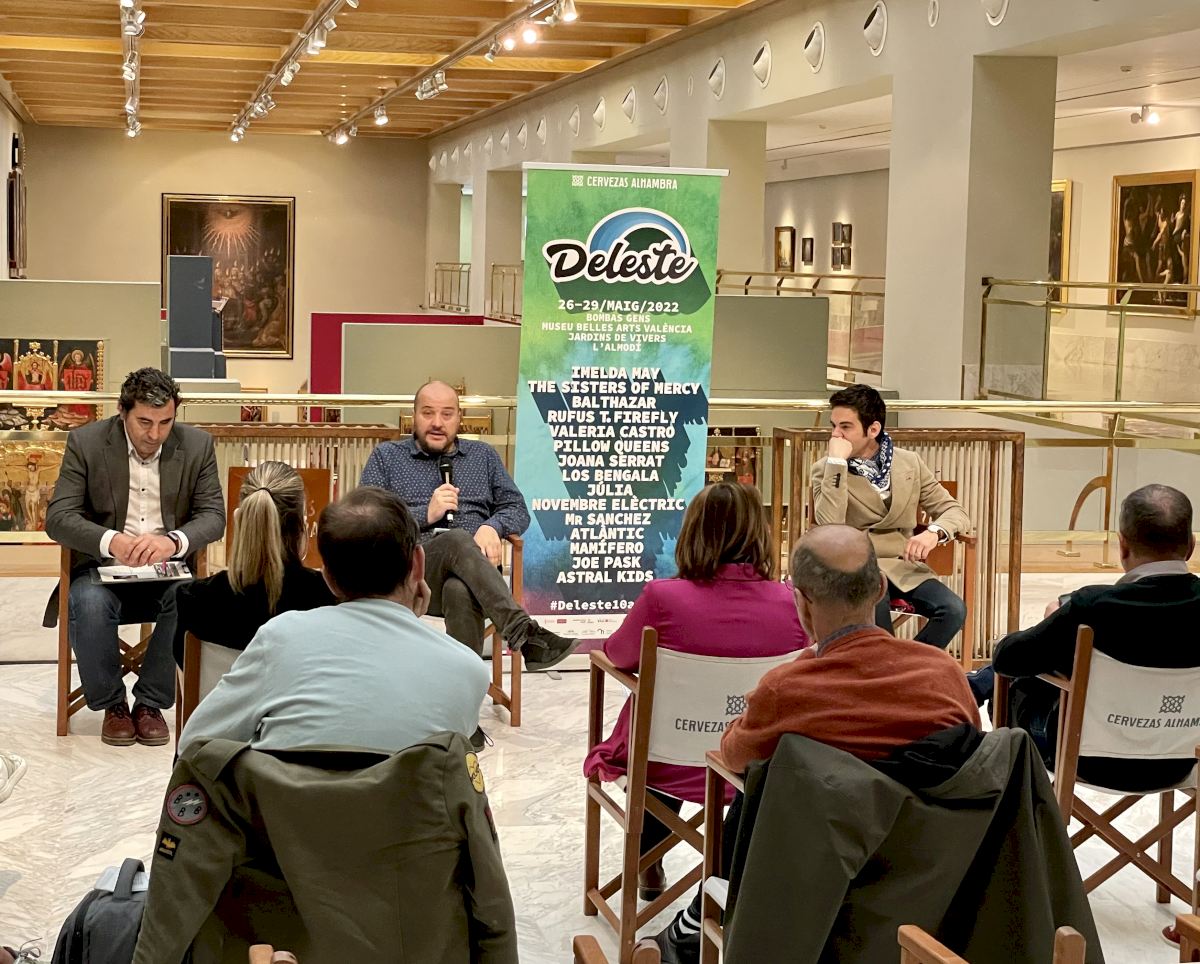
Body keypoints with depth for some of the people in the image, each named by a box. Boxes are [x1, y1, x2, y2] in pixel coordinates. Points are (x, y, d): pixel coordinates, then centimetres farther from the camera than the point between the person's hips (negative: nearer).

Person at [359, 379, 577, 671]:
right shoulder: (386, 457, 18)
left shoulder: (483, 455, 25)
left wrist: (492, 527, -6)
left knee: (460, 591, -39)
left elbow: (516, 508, 18)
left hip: (472, 568, 2)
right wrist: (426, 514, -7)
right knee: (458, 540, -38)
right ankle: (523, 632, -51)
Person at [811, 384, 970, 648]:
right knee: (875, 603, -38)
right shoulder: (826, 470, 0)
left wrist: (933, 532, -16)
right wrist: (837, 461, -20)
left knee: (953, 611, -24)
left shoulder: (909, 463, 8)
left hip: (904, 567, 3)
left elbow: (954, 511, 7)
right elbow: (830, 525, -18)